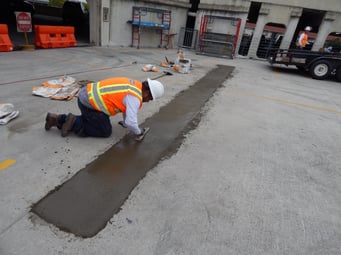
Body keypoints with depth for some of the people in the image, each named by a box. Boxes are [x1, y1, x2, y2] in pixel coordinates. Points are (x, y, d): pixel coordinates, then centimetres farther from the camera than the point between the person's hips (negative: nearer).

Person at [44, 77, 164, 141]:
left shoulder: (135, 85, 9)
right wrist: (138, 133, -4)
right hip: (89, 102, -9)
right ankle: (74, 123, 1)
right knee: (106, 131, 2)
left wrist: (125, 123, 27)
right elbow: (131, 122, -24)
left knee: (91, 121, 29)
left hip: (87, 94, 9)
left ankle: (58, 119, 24)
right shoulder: (135, 97, -19)